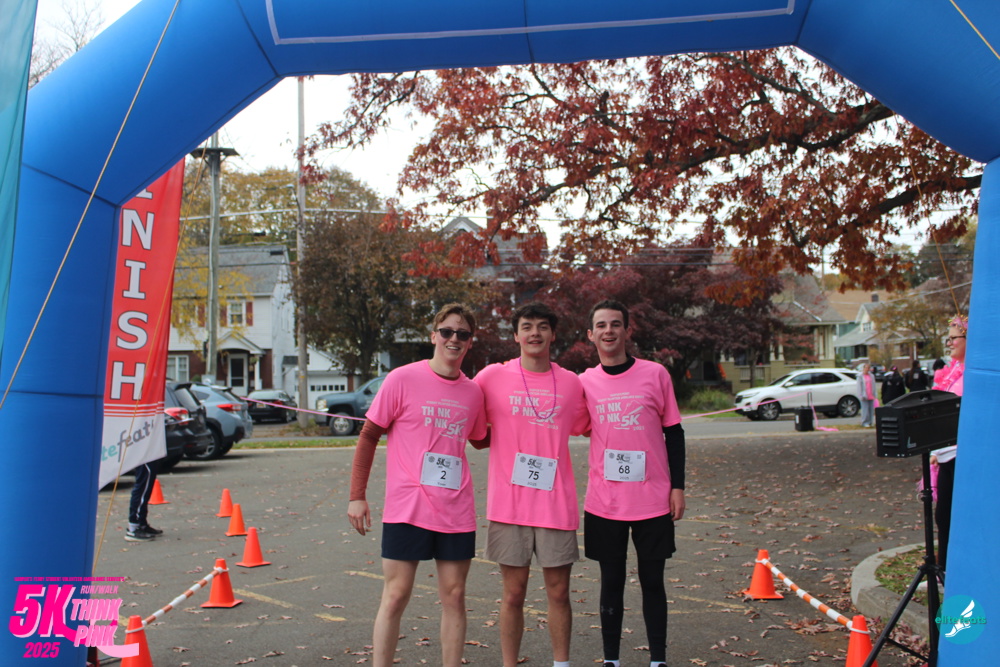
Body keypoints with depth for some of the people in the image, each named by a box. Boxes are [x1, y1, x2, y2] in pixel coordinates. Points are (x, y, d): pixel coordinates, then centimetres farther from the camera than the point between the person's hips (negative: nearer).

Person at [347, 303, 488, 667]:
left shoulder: (473, 391, 7)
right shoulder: (403, 379, -6)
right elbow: (368, 436, -1)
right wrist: (357, 496, -4)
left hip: (456, 511, 4)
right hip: (406, 509, -4)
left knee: (454, 596, 9)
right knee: (395, 596, 1)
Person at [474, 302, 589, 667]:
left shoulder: (571, 383, 5)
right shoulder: (492, 377, -1)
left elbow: (583, 427, 19)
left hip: (557, 504, 2)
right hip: (509, 503, -1)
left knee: (558, 592, 10)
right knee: (513, 594, 7)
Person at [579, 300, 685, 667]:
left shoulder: (655, 374, -1)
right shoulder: (584, 382, 2)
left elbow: (673, 433, 2)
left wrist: (677, 486, 0)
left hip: (653, 499, -1)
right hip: (604, 502, 1)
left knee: (652, 581, 8)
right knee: (611, 582, 10)